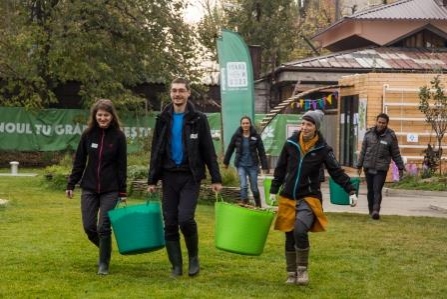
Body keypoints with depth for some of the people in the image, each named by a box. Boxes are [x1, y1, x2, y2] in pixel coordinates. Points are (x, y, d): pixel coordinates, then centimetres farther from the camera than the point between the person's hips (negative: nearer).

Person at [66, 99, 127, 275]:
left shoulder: (118, 136, -5)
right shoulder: (88, 134, 1)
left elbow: (122, 166, -2)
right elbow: (79, 161, 7)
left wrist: (123, 191, -4)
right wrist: (71, 185, 4)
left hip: (110, 190, -2)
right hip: (89, 188, 3)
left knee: (103, 227, -5)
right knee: (89, 227, 1)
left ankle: (104, 263, 11)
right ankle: (105, 250, 30)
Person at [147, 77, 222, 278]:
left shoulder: (198, 119, 0)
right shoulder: (163, 119, 9)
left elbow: (208, 151, 0)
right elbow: (156, 152, 12)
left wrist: (216, 179, -5)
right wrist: (152, 180, 8)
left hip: (190, 177, -3)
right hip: (169, 176, 4)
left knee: (185, 219, -17)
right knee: (170, 223, 2)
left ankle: (193, 257, 7)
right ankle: (176, 266, 12)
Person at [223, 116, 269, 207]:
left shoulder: (256, 136, -5)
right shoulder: (237, 136, -3)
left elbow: (261, 152, -4)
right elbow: (230, 149, 9)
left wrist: (265, 166, -7)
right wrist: (225, 162, 16)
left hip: (253, 165, 0)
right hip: (241, 165, 0)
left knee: (254, 187, 7)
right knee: (243, 186, -13)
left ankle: (258, 206, 28)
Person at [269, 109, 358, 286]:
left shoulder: (322, 149, -5)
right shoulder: (291, 143, 1)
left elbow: (337, 171, -5)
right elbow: (280, 169, 10)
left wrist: (351, 191, -14)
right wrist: (273, 191, 10)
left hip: (309, 198, -3)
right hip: (288, 198, 3)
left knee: (300, 231, -23)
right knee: (289, 237, 7)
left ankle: (302, 269, -3)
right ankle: (291, 273, 22)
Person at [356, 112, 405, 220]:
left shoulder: (391, 136, -2)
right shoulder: (369, 133, 3)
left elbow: (396, 154, 4)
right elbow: (363, 151, 9)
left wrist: (400, 167, 6)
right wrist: (359, 165, 10)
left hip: (381, 168, -3)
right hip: (368, 167, 3)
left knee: (377, 190, -14)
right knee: (370, 190, 8)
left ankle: (376, 210, -22)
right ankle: (371, 210, 18)